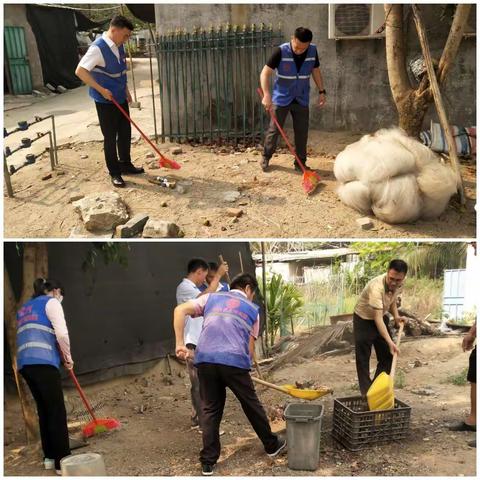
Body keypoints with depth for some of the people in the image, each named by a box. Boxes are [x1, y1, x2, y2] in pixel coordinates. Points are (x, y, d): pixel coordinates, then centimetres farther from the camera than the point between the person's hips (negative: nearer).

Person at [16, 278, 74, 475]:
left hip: (24, 363, 8)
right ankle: (62, 462, -3)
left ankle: (49, 457, 22)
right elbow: (62, 334, -11)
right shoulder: (51, 302, 3)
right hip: (43, 362, -8)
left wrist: (59, 354, 22)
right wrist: (67, 356, 4)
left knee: (43, 409, 16)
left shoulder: (24, 308, 27)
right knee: (57, 411, -4)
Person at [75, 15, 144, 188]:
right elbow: (80, 71, -26)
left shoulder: (119, 46, 5)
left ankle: (126, 164, 31)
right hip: (105, 101, -8)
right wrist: (101, 89, -26)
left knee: (125, 133, 15)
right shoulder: (98, 48, -21)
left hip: (121, 98, 8)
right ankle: (114, 173, 12)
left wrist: (126, 90, 16)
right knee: (110, 137, 2)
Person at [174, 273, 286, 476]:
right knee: (252, 405, 18)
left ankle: (208, 462, 17)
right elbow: (250, 348, 16)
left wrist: (180, 343, 6)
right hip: (235, 361, -1)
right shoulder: (252, 309, 19)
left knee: (210, 410, 15)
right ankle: (271, 445, 37)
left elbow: (180, 310, 7)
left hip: (205, 359, 1)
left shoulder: (211, 297, 21)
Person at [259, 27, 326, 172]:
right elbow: (265, 73, -20)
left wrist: (322, 91, 4)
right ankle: (265, 157, 23)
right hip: (281, 98, -3)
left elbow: (315, 71, 9)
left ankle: (300, 163, 17)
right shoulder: (281, 51, -19)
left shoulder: (313, 51, -8)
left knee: (302, 132, 5)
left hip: (301, 100, 3)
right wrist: (267, 95, -32)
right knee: (274, 129, 5)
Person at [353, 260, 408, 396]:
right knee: (363, 358, -5)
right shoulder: (377, 287, -38)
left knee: (387, 356, 8)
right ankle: (367, 392, 4)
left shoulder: (398, 284, -15)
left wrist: (396, 316, -10)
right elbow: (377, 318, -41)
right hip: (364, 320, -7)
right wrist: (390, 342, -47)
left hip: (381, 318, 7)